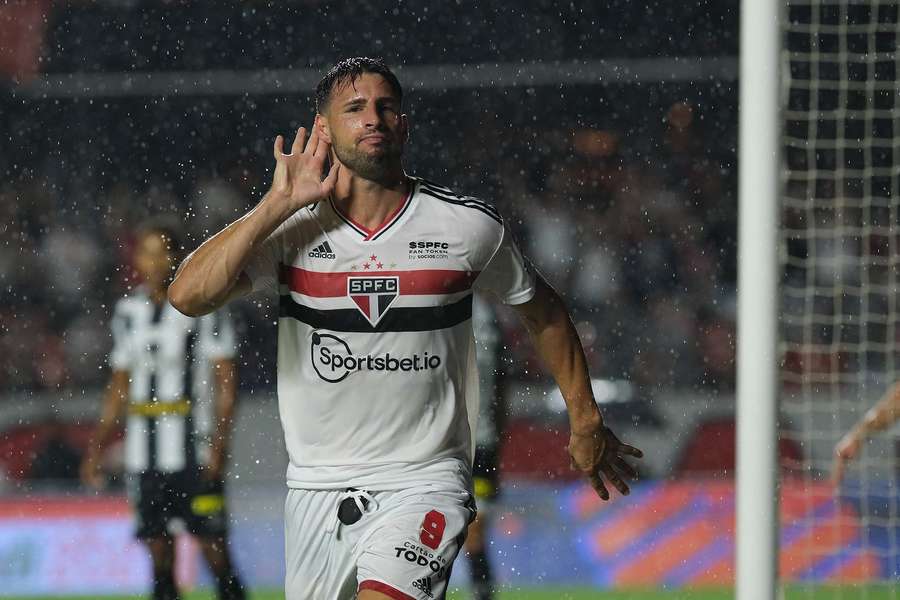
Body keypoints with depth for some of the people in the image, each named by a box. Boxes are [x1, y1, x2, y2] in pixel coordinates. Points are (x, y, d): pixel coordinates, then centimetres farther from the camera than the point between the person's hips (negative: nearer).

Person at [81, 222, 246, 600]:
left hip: (193, 451, -5)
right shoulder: (128, 310, 13)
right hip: (144, 452, 5)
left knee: (212, 545, -8)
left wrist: (219, 441, -15)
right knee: (158, 546, 3)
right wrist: (97, 448, 16)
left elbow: (226, 381, -5)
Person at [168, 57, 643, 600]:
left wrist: (586, 421, 19)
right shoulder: (290, 228, -4)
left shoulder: (468, 226, -3)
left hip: (424, 484, -3)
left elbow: (542, 310, 14)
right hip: (316, 489, 3)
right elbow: (188, 295, -19)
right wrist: (279, 204, -19)